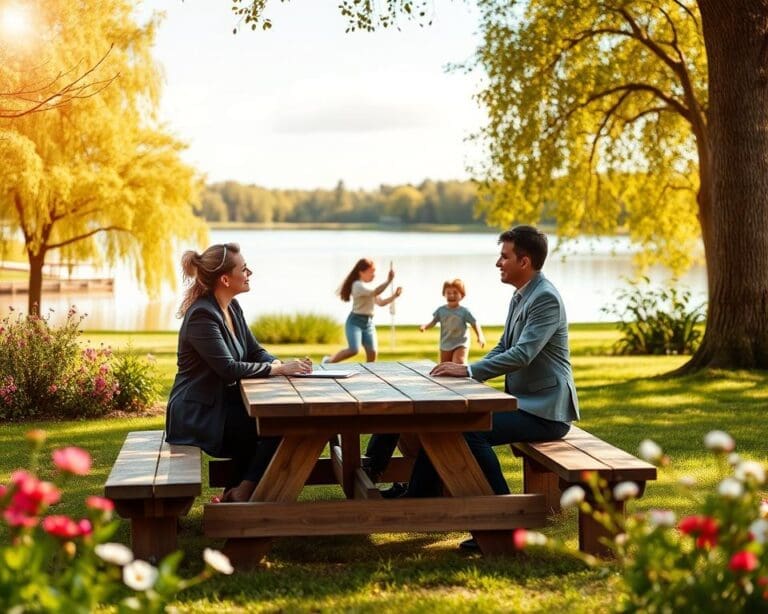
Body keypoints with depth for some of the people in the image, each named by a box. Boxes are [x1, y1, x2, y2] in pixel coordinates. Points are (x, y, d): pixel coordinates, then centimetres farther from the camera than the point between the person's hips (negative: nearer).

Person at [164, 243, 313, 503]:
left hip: (222, 404, 9)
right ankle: (243, 494, -5)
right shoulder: (202, 315, -20)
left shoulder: (232, 308, 9)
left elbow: (255, 352, 11)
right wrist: (280, 369, -23)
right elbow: (228, 368, -25)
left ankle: (234, 495, 3)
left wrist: (281, 364, -10)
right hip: (198, 415, -9)